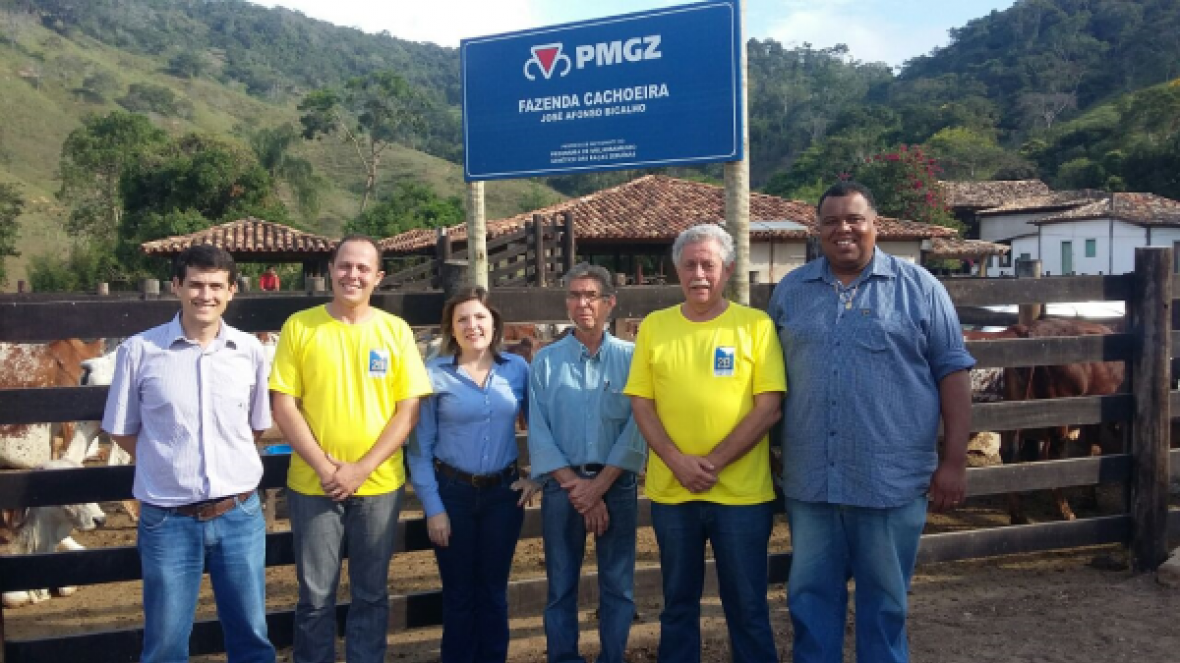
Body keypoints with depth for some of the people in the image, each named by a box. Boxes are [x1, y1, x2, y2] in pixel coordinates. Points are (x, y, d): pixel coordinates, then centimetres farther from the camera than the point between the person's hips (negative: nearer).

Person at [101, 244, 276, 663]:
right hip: (168, 518, -1)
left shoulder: (249, 351, -1)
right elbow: (121, 431, 4)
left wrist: (228, 458, 6)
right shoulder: (138, 350, -7)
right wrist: (170, 463, 3)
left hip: (240, 514, 2)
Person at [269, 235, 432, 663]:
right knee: (315, 596, 10)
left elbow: (408, 410, -2)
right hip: (312, 484, -1)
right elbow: (284, 406, -4)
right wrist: (324, 467, -12)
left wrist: (362, 468, -11)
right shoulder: (299, 326, -1)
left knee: (371, 595, 13)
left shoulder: (396, 330, 0)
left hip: (380, 484, 1)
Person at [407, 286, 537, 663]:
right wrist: (433, 507, -8)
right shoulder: (434, 374, -8)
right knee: (459, 593, 11)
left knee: (494, 590, 13)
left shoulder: (518, 369, -1)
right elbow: (420, 446, -6)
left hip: (504, 492, 2)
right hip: (452, 491, -2)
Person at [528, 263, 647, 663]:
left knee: (618, 584, 7)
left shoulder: (630, 357, 0)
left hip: (616, 483, 0)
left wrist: (599, 485, -12)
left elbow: (637, 428, -6)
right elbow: (538, 432, -2)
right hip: (563, 486, 1)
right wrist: (575, 486, -10)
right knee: (561, 584, 8)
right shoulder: (546, 361, 3)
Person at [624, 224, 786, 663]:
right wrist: (678, 462, -12)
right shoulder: (653, 326, 4)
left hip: (742, 492, -2)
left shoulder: (756, 325, -3)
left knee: (747, 606, 10)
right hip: (670, 490, 2)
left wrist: (714, 463, -14)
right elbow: (641, 403, 2)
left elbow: (769, 407, -7)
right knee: (678, 602, 16)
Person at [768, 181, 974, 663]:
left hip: (892, 479, -2)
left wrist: (954, 461, -4)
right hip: (809, 479, 3)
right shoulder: (790, 291, 8)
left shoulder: (918, 288, 1)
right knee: (810, 596, 13)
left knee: (884, 600, 13)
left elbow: (953, 373, 0)